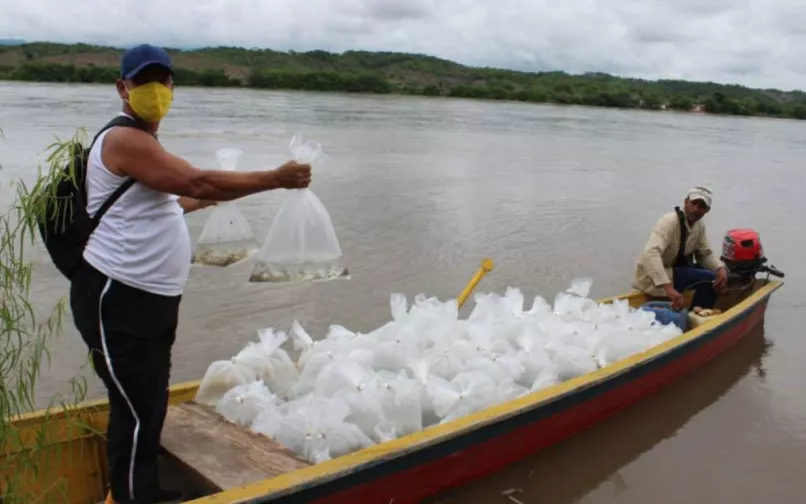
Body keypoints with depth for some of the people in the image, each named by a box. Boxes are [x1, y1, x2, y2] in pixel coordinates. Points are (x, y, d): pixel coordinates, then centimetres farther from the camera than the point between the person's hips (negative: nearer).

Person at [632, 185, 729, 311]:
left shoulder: (699, 225, 1)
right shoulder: (670, 221, -25)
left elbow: (706, 254, 10)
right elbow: (651, 253, -39)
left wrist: (721, 269, -14)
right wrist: (668, 288, -49)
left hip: (675, 269, 9)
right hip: (653, 277, -9)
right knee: (708, 278, -21)